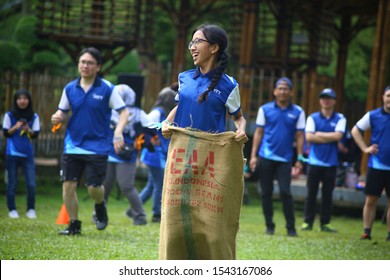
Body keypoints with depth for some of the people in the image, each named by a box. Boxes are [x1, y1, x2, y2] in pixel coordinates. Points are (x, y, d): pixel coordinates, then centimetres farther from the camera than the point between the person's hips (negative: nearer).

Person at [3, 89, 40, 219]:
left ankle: (31, 209, 8)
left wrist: (28, 130, -17)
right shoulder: (9, 115, 0)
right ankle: (12, 209, 14)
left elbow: (36, 134, 3)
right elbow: (5, 133, 2)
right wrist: (15, 127, -15)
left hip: (28, 154, 1)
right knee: (12, 184, 3)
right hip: (12, 154, -1)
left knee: (31, 184, -5)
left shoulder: (34, 117, 3)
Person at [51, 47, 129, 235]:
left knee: (94, 188, -5)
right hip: (72, 146, 3)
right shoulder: (70, 88, 5)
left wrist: (118, 133, -20)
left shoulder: (107, 89, -5)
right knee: (68, 185, -3)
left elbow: (123, 112, -5)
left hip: (97, 147, -3)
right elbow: (63, 111, 15)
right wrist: (57, 118, -9)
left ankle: (100, 207, 30)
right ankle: (74, 225, 12)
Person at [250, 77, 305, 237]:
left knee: (285, 192, -8)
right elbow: (258, 132, 6)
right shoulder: (265, 109, 5)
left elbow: (299, 136, 4)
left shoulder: (297, 112, 4)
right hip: (265, 158, 1)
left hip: (285, 159, -1)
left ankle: (291, 227, -1)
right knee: (266, 193, 5)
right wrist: (253, 155, 0)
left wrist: (299, 159, -1)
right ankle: (269, 225, 14)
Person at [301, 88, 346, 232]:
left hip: (331, 162, 0)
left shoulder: (340, 119, 5)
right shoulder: (312, 118, 6)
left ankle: (325, 223, 9)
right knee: (311, 193, 1)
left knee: (327, 194, 4)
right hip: (314, 161, 0)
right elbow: (309, 137, -7)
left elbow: (338, 136, -10)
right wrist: (330, 138, -8)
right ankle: (308, 222, 5)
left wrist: (319, 134, -5)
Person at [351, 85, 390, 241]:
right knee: (370, 200, 3)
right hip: (376, 166, 0)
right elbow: (355, 130, 10)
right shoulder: (373, 115, 1)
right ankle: (366, 232, 9)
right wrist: (365, 148, 0)